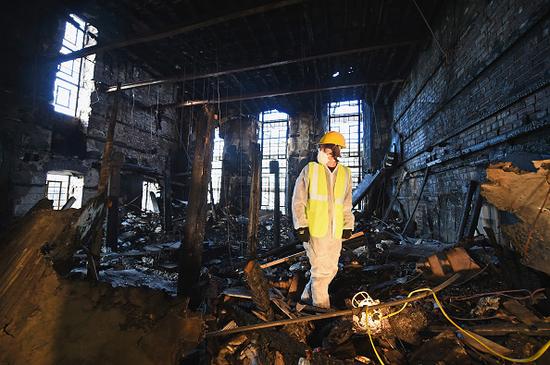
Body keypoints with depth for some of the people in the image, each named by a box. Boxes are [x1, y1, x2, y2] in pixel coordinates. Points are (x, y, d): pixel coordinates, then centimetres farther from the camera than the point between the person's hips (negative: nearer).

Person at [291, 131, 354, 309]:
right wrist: (301, 225, -10)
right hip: (314, 229, -5)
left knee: (331, 269, 13)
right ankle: (321, 306, 20)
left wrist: (348, 225, 10)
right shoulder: (310, 170, -3)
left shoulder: (345, 173, 9)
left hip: (335, 230, 5)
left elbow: (347, 204, 16)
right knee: (321, 269, 0)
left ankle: (308, 295, 34)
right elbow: (298, 200, -4)